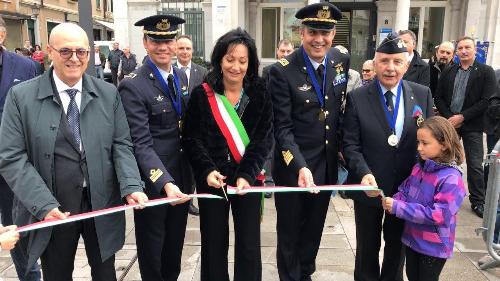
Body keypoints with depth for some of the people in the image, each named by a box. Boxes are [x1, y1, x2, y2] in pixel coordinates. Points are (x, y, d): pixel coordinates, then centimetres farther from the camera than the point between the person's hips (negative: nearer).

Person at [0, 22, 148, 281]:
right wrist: (44, 205, -18)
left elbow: (121, 145, 1)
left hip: (103, 205, 2)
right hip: (52, 211, -1)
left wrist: (131, 187, -15)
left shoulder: (109, 94, 1)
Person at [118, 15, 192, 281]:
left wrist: (192, 170, 11)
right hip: (153, 181, -6)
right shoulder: (133, 85, -17)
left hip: (181, 176, 7)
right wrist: (165, 182, -34)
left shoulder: (181, 76, 6)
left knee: (176, 242, 22)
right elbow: (141, 144, -23)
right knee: (152, 246, 14)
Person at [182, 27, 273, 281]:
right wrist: (207, 170, -17)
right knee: (214, 244, 10)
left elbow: (264, 139, -5)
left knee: (249, 245, 6)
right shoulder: (202, 94, -2)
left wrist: (247, 174, -16)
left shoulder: (260, 93, -1)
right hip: (212, 178, 0)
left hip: (248, 177, 0)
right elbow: (191, 138, -2)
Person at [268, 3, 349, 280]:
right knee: (290, 231, 13)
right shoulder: (281, 71, -17)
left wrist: (341, 145, 11)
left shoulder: (341, 59, -1)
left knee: (314, 228, 21)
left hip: (327, 163, 5)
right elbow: (282, 128, -18)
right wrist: (300, 166, -30)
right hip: (292, 166, -5)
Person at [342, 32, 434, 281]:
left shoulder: (423, 95, -2)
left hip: (408, 187, 2)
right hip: (369, 186, -2)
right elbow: (350, 144, -10)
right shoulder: (357, 98, -9)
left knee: (397, 243, 22)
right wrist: (364, 173, -26)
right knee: (367, 246, 17)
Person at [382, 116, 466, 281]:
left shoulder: (451, 179, -23)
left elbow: (438, 215, -28)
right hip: (412, 238, 6)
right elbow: (404, 192, 6)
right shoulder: (418, 168, -1)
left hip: (434, 246, -6)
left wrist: (397, 208, -29)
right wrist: (392, 201, -18)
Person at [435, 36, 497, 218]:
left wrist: (462, 117, -14)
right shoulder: (448, 72, 8)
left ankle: (477, 201, 15)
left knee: (475, 165, 2)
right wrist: (449, 117, -7)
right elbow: (438, 98, 7)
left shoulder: (486, 72, -3)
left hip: (472, 126, -3)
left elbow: (487, 100, -10)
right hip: (449, 122, 3)